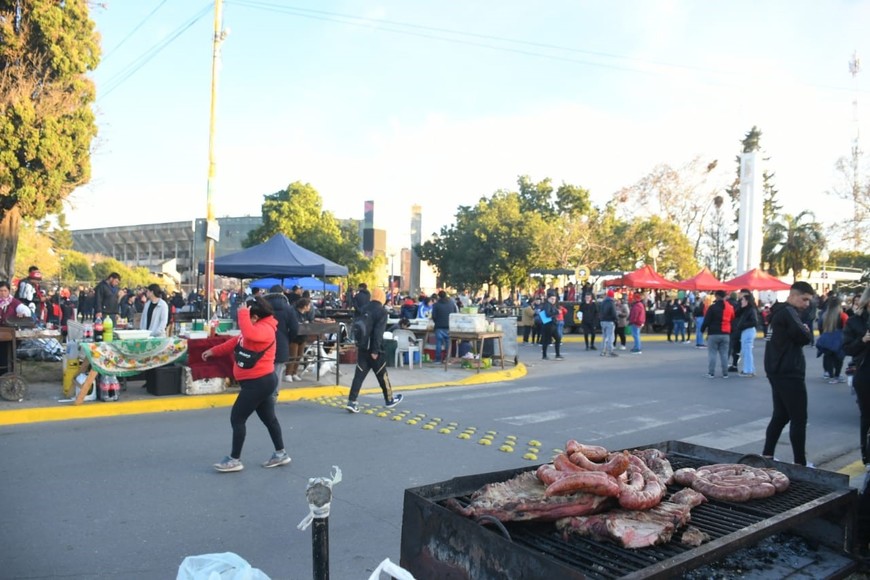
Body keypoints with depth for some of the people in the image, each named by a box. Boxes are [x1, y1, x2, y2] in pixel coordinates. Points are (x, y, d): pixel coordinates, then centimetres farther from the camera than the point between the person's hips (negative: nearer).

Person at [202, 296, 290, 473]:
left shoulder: (265, 329, -20)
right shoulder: (256, 329, 13)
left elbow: (249, 333, -43)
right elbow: (236, 342, 24)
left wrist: (243, 313, -30)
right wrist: (213, 351, 28)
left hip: (258, 382, -11)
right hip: (261, 381, 11)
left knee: (237, 418, -3)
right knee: (269, 418, 16)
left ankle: (235, 460, 7)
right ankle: (280, 454, 26)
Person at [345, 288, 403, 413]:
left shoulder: (363, 309, 9)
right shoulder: (382, 311, -12)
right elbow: (378, 332, -19)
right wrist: (375, 350, -19)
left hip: (362, 348, 6)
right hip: (374, 349, -6)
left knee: (359, 375, 4)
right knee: (382, 375, 10)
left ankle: (351, 402, -5)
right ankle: (389, 400, 25)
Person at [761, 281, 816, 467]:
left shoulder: (780, 311, 17)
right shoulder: (788, 312, -14)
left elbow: (796, 337, 16)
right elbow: (805, 338, -19)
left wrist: (804, 331, -4)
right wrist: (807, 329, 1)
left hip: (779, 371, 10)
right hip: (789, 372, -10)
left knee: (781, 415, 14)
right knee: (799, 419, -3)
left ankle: (767, 455, 17)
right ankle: (800, 463, 1)